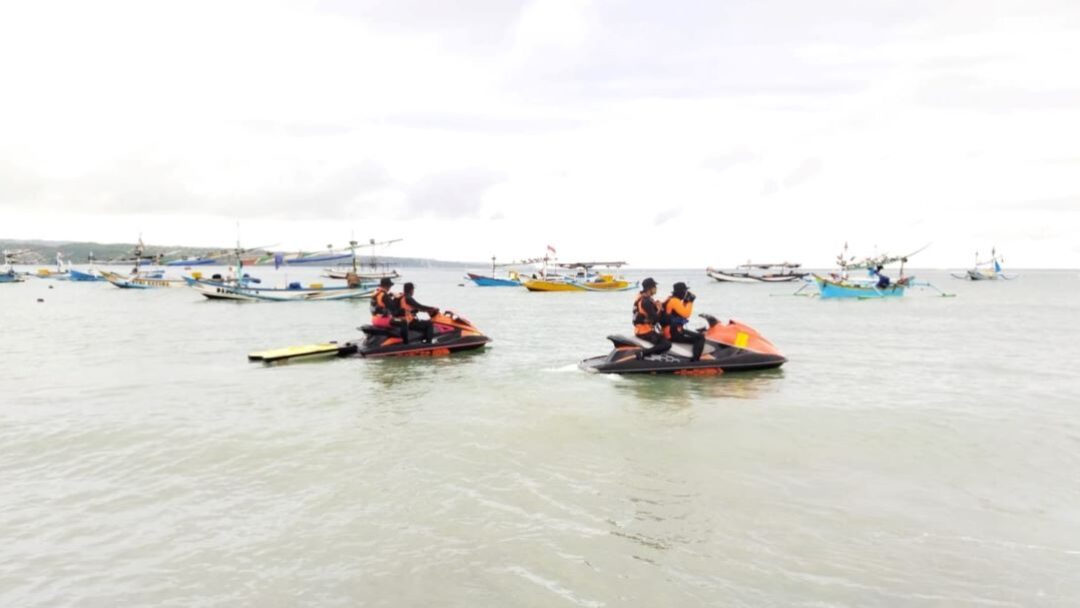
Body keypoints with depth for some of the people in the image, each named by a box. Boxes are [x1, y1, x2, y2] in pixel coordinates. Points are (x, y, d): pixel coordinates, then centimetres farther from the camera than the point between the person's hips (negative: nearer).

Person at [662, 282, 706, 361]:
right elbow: (685, 313, -26)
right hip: (674, 333, -11)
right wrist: (690, 302, -16)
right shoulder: (675, 301, -17)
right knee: (700, 338, -16)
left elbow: (681, 311, 25)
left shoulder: (670, 299, 15)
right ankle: (694, 360, -22)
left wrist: (686, 302, 12)